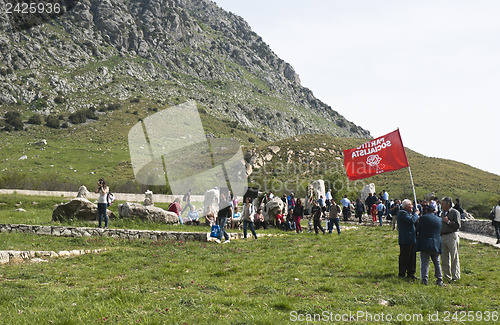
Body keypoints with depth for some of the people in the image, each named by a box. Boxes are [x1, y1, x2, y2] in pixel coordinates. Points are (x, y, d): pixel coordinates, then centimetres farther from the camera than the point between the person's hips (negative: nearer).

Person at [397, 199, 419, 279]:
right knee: (404, 257, -4)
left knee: (412, 257, 11)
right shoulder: (402, 213, -12)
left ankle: (410, 273, 18)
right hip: (405, 240, -10)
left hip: (412, 239, 10)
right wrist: (416, 214, -8)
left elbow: (414, 222, 24)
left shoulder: (409, 213, 20)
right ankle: (402, 274, 4)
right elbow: (412, 220, -23)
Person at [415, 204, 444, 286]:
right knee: (436, 263, 12)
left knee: (425, 262, -1)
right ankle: (439, 279, 13)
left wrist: (417, 235, 20)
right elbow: (440, 232, 17)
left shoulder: (423, 218, -6)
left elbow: (417, 229, 0)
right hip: (436, 244, 4)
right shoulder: (439, 219, 9)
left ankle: (425, 279, -6)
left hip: (425, 244, -4)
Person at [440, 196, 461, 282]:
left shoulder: (455, 212, -5)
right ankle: (447, 276, 18)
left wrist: (448, 221, -16)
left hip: (452, 236, -7)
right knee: (444, 258, 9)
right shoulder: (442, 213, 17)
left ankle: (456, 276, 3)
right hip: (442, 236, 7)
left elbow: (458, 225, -12)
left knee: (454, 258, -3)